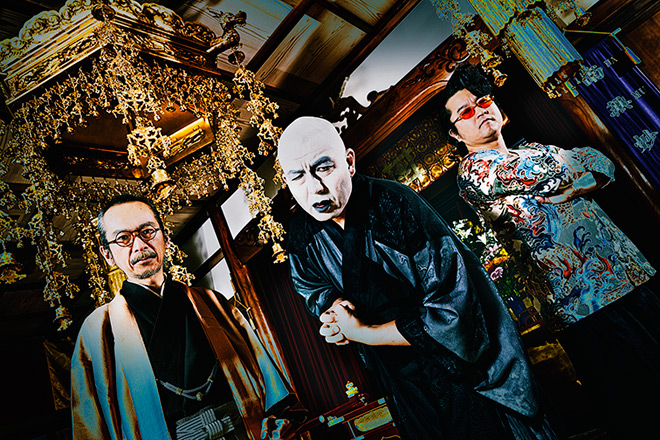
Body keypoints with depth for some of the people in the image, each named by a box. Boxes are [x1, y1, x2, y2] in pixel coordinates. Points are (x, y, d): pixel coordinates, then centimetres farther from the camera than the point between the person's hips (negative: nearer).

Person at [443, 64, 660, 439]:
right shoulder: (473, 171, -7)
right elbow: (548, 176, -18)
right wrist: (581, 162, 3)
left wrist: (566, 188, -9)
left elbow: (604, 167, 9)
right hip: (581, 302, -7)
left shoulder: (536, 151, 19)